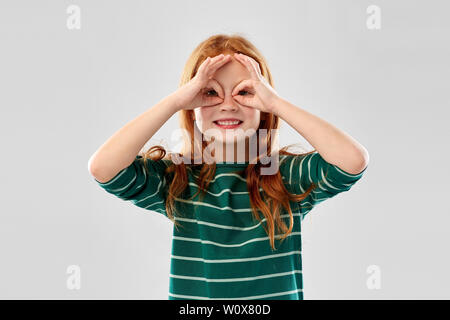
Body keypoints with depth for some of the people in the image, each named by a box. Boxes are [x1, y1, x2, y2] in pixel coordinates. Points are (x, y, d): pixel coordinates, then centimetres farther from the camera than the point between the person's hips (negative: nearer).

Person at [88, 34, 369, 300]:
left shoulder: (288, 175, 0)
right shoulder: (176, 179, 1)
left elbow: (354, 160, -17)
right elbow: (102, 167, -14)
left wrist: (277, 103, -13)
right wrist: (176, 100, -13)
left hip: (276, 294, 0)